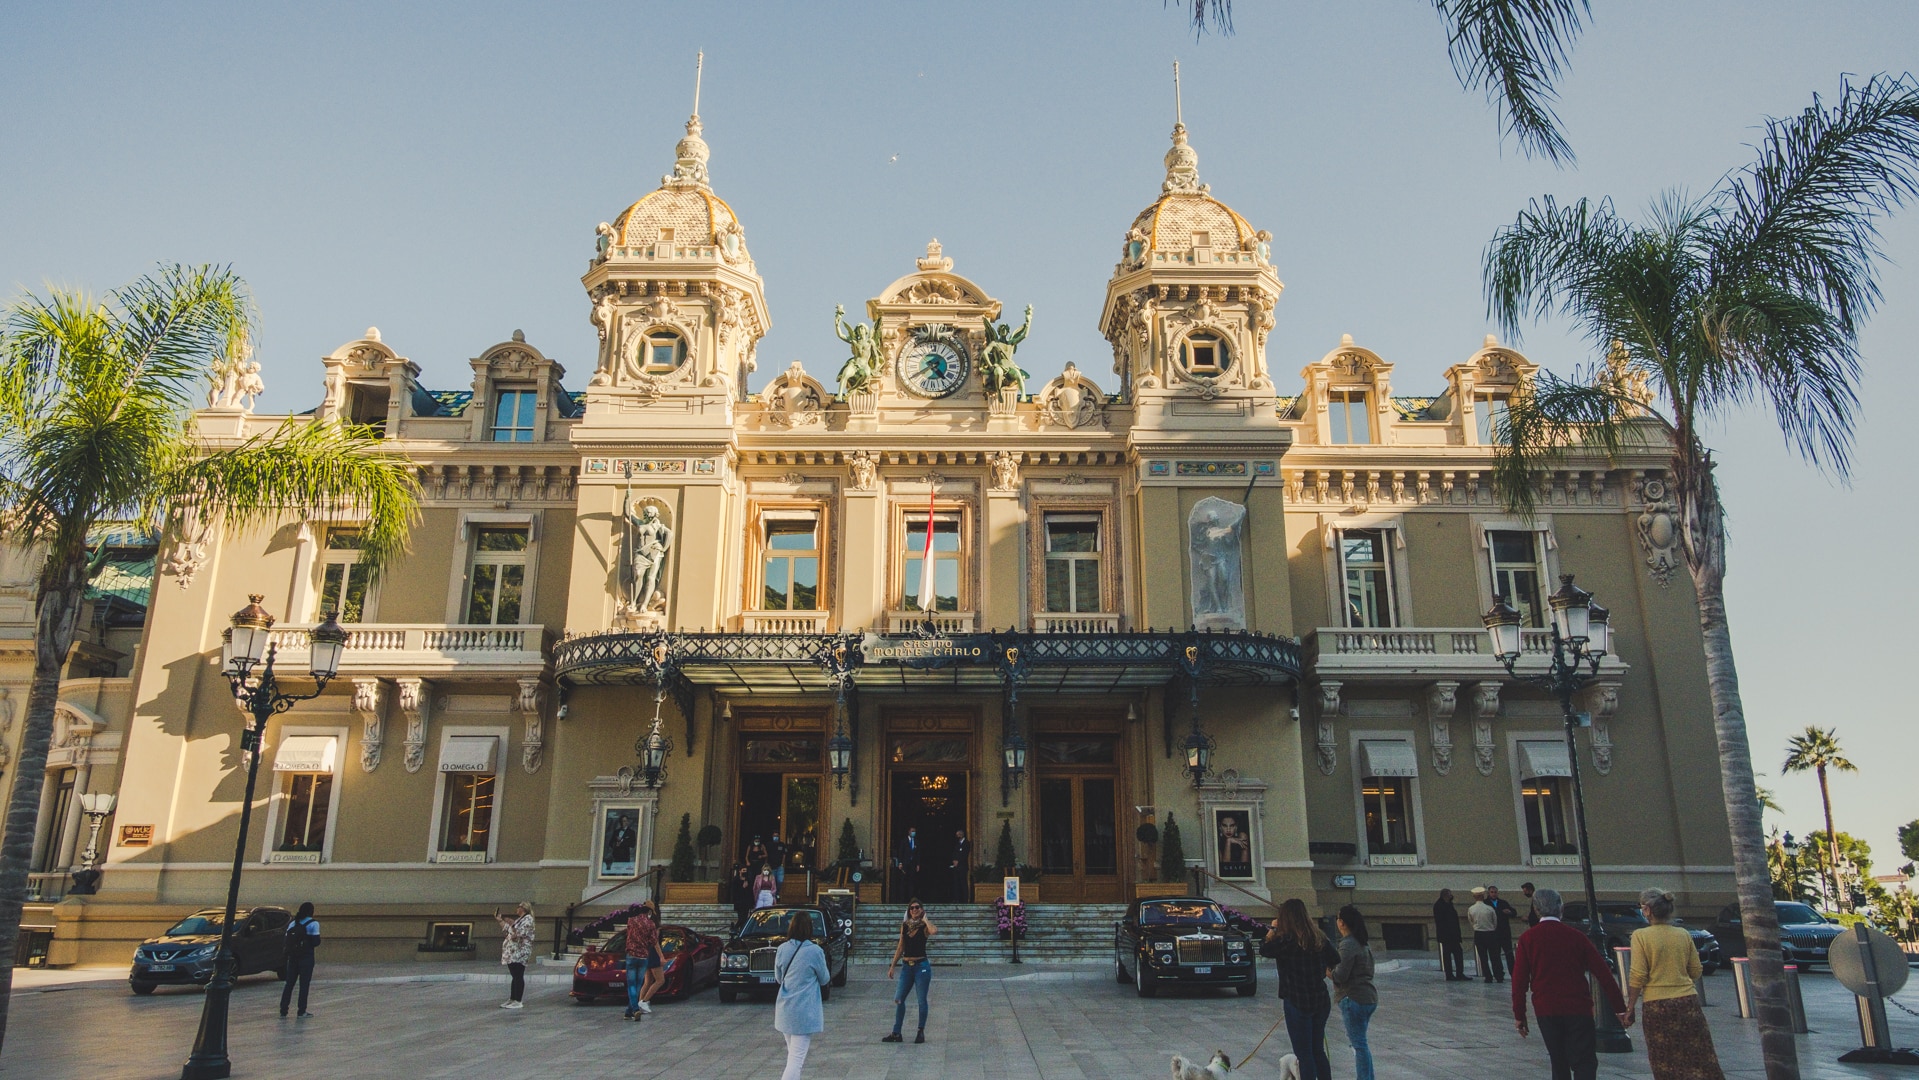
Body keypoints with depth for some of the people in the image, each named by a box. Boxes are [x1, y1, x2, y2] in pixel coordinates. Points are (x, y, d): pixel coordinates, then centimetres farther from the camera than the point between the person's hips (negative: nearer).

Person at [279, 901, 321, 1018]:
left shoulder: (292, 924, 9)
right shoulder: (313, 923, -8)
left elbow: (287, 941, 6)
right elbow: (316, 942, -11)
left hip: (293, 957, 5)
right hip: (306, 957, -5)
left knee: (289, 983, 13)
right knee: (304, 984, 1)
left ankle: (283, 1010, 14)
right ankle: (302, 1011, 2)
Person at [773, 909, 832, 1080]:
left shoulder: (782, 949, -2)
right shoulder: (815, 951, -14)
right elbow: (824, 979, 0)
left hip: (784, 1009, 5)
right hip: (804, 1010, -5)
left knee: (793, 1052, 23)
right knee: (797, 1058, -5)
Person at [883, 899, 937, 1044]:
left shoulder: (924, 926, -6)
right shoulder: (904, 925, 7)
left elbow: (934, 931, -31)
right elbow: (900, 948, 12)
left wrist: (925, 919, -15)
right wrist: (892, 966, 11)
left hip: (921, 966, -4)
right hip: (906, 966, 4)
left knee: (921, 1000, 3)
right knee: (899, 999, 3)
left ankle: (921, 1032, 15)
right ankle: (896, 1033, 11)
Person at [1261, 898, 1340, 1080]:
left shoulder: (1287, 940, -17)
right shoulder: (1318, 937, 1)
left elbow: (1264, 950, -3)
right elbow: (1335, 960, 11)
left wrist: (1272, 931, 10)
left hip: (1298, 1003, -6)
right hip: (1321, 1002, 6)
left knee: (1304, 1054, 2)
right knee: (1318, 1051, 18)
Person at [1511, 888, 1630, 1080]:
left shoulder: (1527, 938, -1)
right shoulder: (1576, 936, 1)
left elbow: (1519, 980, -2)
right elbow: (1603, 974, -1)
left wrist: (1519, 1015, 4)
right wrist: (1620, 1008, 4)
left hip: (1546, 1010, 1)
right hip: (1578, 1008, 0)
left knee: (1559, 1063, 14)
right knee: (1584, 1063, -1)